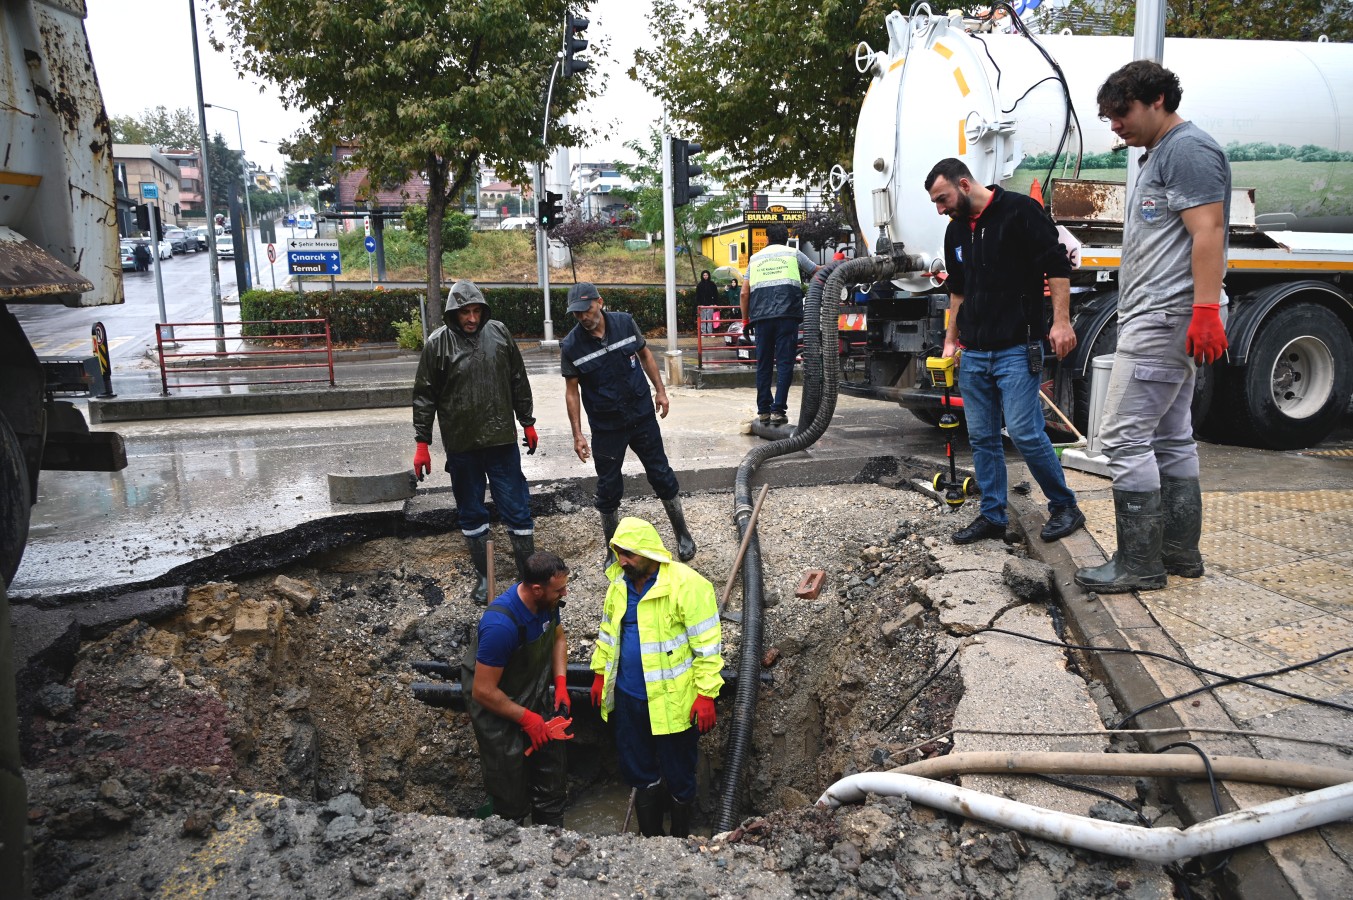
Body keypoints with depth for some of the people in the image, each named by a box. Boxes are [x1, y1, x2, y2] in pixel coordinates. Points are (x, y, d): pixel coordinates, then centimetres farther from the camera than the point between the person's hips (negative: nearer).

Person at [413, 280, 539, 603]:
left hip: (502, 440, 1)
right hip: (461, 444, 0)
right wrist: (422, 443, -2)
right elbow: (425, 396, -1)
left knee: (517, 509, 3)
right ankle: (485, 576, 25)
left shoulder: (499, 333, 0)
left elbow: (519, 382, 9)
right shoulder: (438, 343, -5)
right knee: (471, 513, 11)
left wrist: (528, 423, 12)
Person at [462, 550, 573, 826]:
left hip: (535, 697, 7)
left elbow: (558, 638, 10)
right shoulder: (501, 625, -36)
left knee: (552, 782, 17)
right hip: (497, 707, -7)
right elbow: (484, 692, -27)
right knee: (512, 797, 3)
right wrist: (527, 719, -18)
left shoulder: (547, 602, -13)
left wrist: (561, 685, -2)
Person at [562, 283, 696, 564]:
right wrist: (577, 434, -8)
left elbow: (645, 354, 8)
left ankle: (682, 534, 27)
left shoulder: (625, 322, -7)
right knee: (608, 488, 6)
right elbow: (572, 391, -5)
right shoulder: (571, 346, -12)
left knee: (662, 475, 9)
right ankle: (613, 550, 24)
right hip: (606, 427, -1)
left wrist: (660, 390, 4)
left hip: (642, 416, 2)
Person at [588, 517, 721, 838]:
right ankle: (650, 836, 39)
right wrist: (600, 674, 17)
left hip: (671, 700, -6)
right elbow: (608, 631, 16)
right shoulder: (619, 581, 1)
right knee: (638, 771, 19)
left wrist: (706, 694, -18)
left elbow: (707, 643, -17)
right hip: (628, 697, 6)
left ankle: (680, 840, 34)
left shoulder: (686, 584, -20)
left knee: (678, 776, 12)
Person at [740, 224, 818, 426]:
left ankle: (763, 410, 13)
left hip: (762, 317, 2)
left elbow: (744, 293, 13)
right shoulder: (793, 254, 13)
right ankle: (778, 410, -8)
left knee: (763, 364, 10)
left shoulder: (755, 258, 19)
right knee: (784, 363, -1)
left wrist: (745, 320, 20)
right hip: (787, 315, -2)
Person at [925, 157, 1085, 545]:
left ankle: (1065, 507, 9)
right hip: (973, 353, 7)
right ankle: (992, 516, 17)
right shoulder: (956, 231, 15)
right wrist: (950, 340, 23)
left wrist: (1061, 321, -16)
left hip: (1016, 349, -7)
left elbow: (1057, 265, -10)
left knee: (1025, 433, -9)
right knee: (982, 437, 8)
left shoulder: (1019, 211, -6)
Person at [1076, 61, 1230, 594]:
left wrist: (1206, 309, -27)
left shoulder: (1188, 150, -9)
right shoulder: (1160, 156, 23)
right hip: (1162, 323, 11)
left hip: (1164, 318, -11)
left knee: (1124, 435, -11)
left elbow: (1208, 230, -19)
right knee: (1171, 438, 12)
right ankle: (1180, 551, 20)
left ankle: (1139, 563, -6)